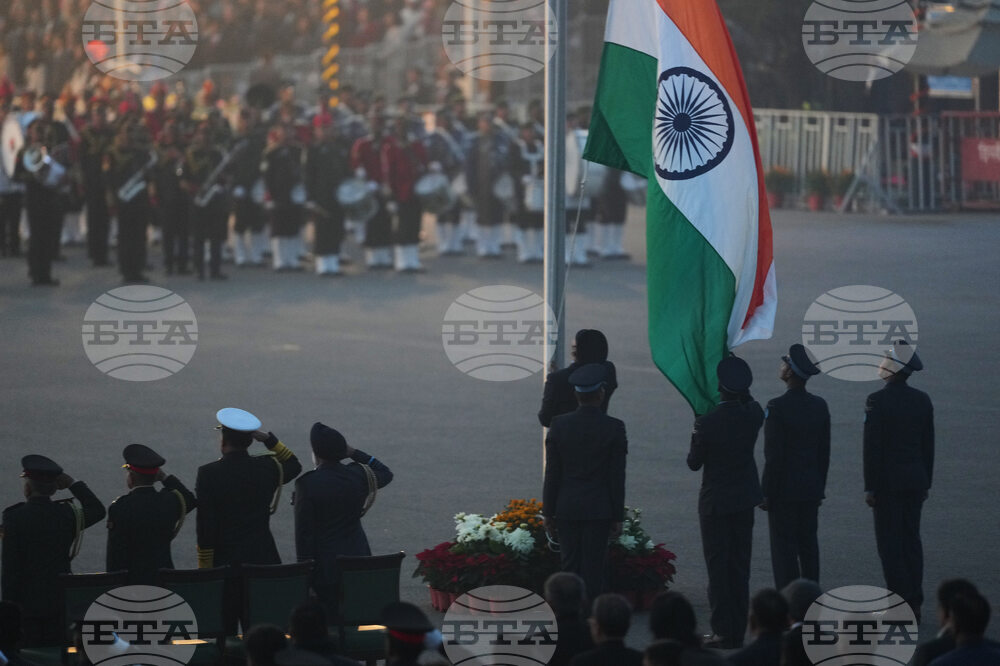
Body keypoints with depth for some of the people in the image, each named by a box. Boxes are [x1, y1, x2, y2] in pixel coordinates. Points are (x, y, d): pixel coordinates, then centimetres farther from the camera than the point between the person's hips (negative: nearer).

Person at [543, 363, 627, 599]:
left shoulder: (560, 425, -3)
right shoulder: (614, 428, -7)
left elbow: (552, 474, 0)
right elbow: (617, 477, -4)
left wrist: (548, 513, 7)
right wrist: (618, 517, 3)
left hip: (567, 509, 1)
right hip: (599, 509, -1)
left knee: (570, 568, 7)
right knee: (593, 571, 2)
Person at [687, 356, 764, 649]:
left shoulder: (708, 423, -22)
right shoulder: (754, 414, -7)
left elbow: (694, 463, -10)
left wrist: (696, 434, 5)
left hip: (716, 502, -5)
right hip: (745, 499, 5)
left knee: (718, 567, 1)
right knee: (740, 567, 12)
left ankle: (723, 633, 1)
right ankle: (738, 632, 16)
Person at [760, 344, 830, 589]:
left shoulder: (777, 408, -18)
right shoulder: (819, 406, 2)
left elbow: (773, 456, -17)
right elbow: (824, 453, 9)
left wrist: (766, 494, -9)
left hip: (784, 490, -6)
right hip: (811, 490, 6)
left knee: (784, 549, -1)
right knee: (808, 545, 12)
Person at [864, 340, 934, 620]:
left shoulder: (877, 401, -14)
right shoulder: (922, 401, 4)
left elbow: (872, 447, -14)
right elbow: (928, 446, 10)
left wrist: (870, 487, -8)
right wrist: (926, 482, 18)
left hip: (888, 481, -6)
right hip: (916, 481, 6)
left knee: (890, 543, -2)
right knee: (911, 540, 10)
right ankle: (915, 604, 11)